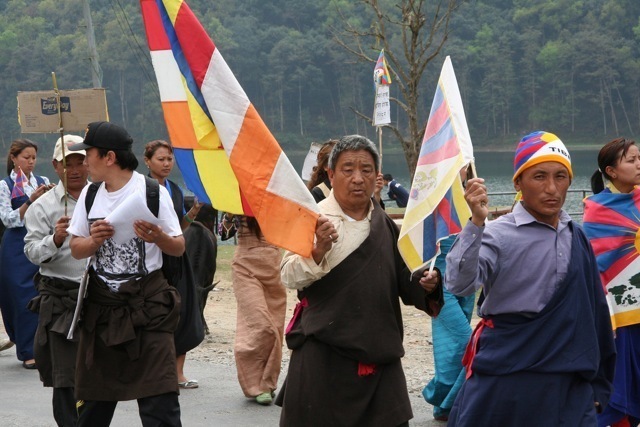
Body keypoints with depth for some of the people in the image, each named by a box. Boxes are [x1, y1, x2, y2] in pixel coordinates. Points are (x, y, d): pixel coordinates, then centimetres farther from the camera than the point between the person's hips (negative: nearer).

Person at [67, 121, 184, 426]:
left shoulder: (152, 192, -7)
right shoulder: (90, 194, 7)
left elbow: (179, 248, -4)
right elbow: (76, 249, 9)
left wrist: (159, 237, -25)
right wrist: (94, 241, -12)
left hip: (146, 303, -5)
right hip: (100, 304, 5)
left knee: (159, 401, -10)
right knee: (92, 401, 13)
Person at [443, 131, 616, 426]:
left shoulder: (577, 238, 7)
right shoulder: (498, 235, -7)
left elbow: (595, 312, 13)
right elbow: (459, 285, -22)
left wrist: (598, 383, 14)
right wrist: (476, 223, -33)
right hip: (503, 384, -4)